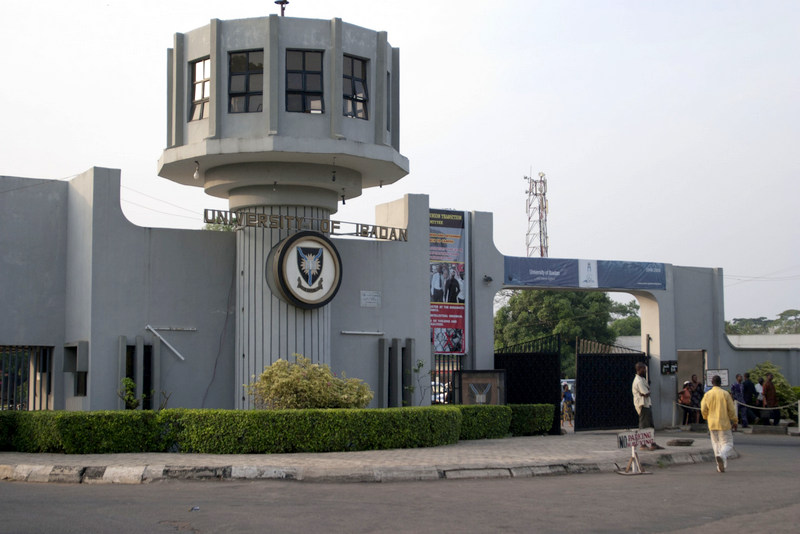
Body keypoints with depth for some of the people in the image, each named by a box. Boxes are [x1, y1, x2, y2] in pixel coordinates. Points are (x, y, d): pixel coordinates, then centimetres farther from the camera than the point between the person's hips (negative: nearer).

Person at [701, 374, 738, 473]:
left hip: (712, 423, 3)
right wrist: (735, 421, 7)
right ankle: (722, 456, -27)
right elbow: (731, 409, -5)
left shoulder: (707, 394, -1)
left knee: (716, 443, 14)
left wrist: (707, 417, 19)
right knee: (727, 443, 4)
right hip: (724, 423, -3)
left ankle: (721, 466, 10)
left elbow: (703, 409, -2)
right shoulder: (725, 394, -6)